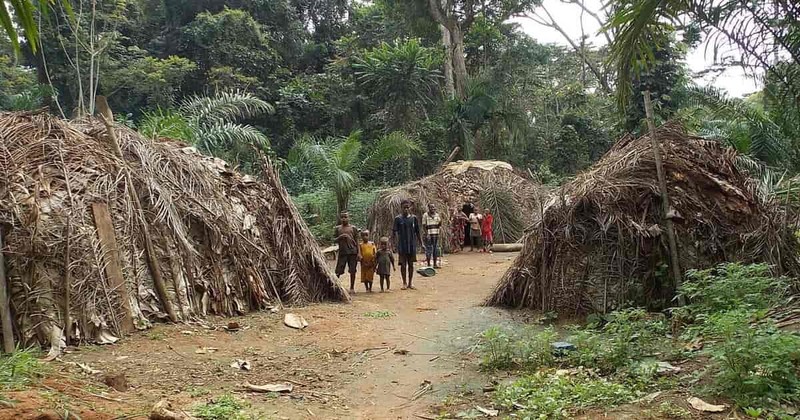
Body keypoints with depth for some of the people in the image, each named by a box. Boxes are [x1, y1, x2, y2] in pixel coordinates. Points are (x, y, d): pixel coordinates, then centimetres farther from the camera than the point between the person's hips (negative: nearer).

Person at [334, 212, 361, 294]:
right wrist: (340, 237, -15)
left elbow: (356, 241, 6)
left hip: (353, 252, 0)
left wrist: (359, 253, -1)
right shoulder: (337, 228, 7)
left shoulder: (353, 228, 7)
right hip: (342, 252, 0)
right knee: (338, 271, -2)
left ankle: (352, 288, 14)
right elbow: (335, 240, 5)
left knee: (352, 271, 3)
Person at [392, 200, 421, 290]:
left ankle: (410, 283, 18)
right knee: (403, 264, 2)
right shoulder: (398, 219, -2)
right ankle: (404, 283, 12)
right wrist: (394, 242, -16)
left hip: (412, 245, 2)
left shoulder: (413, 218, 3)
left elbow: (417, 232, 9)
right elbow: (394, 232, -5)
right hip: (402, 245, -2)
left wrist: (420, 243, 10)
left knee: (411, 264, 8)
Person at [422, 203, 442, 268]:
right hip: (429, 235, -5)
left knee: (436, 249, 8)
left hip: (436, 234, 5)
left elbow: (439, 225, 12)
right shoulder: (425, 215, -5)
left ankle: (435, 264, 17)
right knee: (428, 249, -1)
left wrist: (440, 219, -5)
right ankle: (428, 265, 5)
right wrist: (427, 234, -15)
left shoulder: (437, 215, 10)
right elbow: (424, 225, -6)